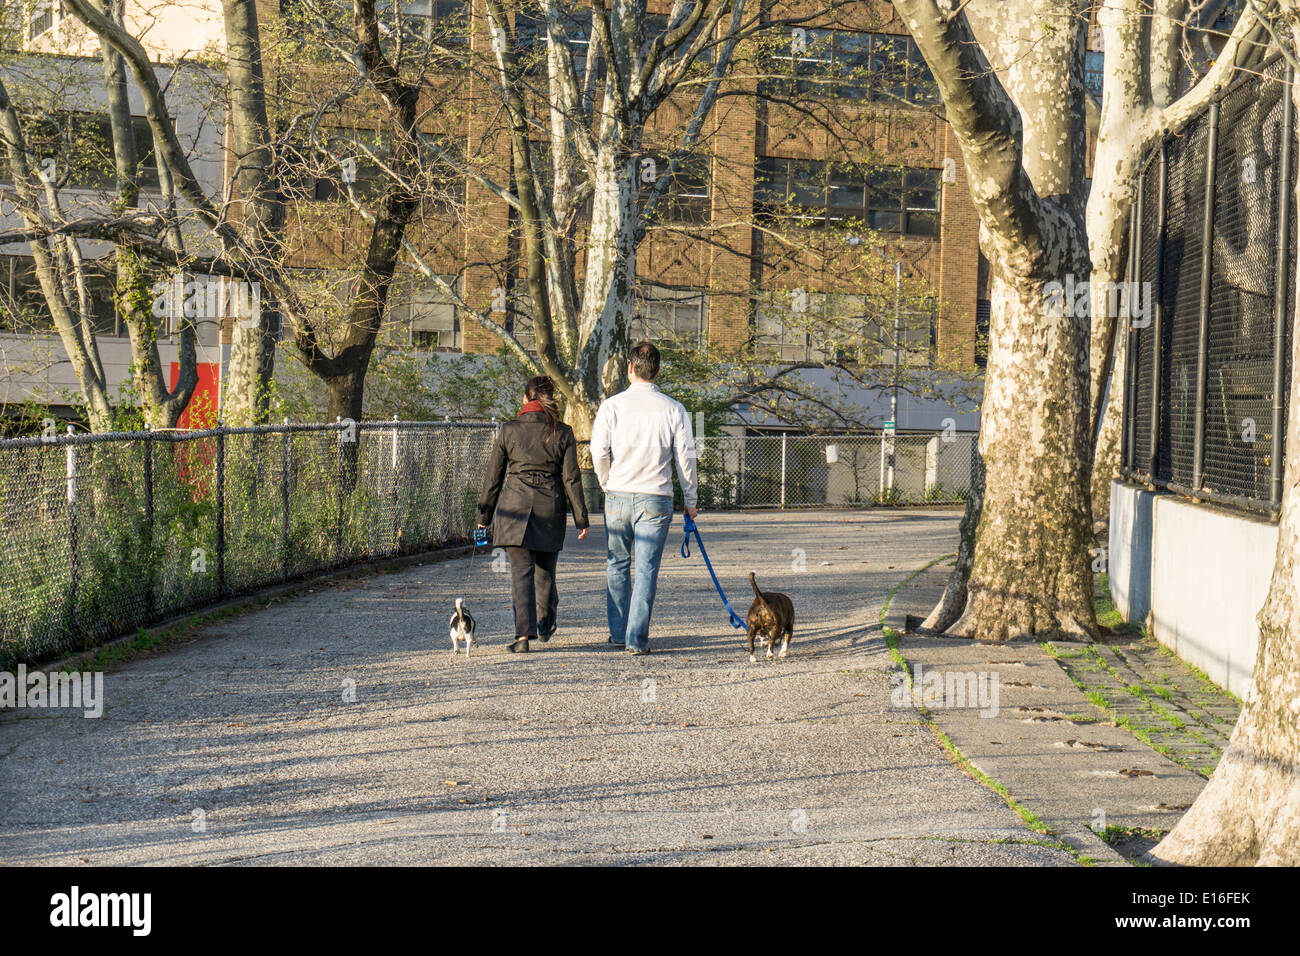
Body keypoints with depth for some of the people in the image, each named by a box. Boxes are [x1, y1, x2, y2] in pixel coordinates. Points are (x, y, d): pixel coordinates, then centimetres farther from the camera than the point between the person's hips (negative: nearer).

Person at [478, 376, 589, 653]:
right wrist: (581, 519, 5)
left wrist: (484, 515, 12)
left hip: (515, 505, -1)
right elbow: (571, 479, 0)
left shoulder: (509, 431, 0)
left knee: (521, 571, -3)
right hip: (550, 508, 1)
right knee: (545, 571, 18)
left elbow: (493, 476, 4)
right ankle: (545, 627, 34)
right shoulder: (563, 433, 0)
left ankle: (524, 634, -15)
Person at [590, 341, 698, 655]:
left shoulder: (612, 405, -4)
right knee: (646, 569, 1)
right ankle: (637, 638, -3)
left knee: (617, 565, 15)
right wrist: (690, 501, 11)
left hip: (618, 496, 1)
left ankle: (618, 632, 21)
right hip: (656, 499, -1)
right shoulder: (673, 410, -3)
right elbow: (685, 458, 0)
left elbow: (599, 452, -4)